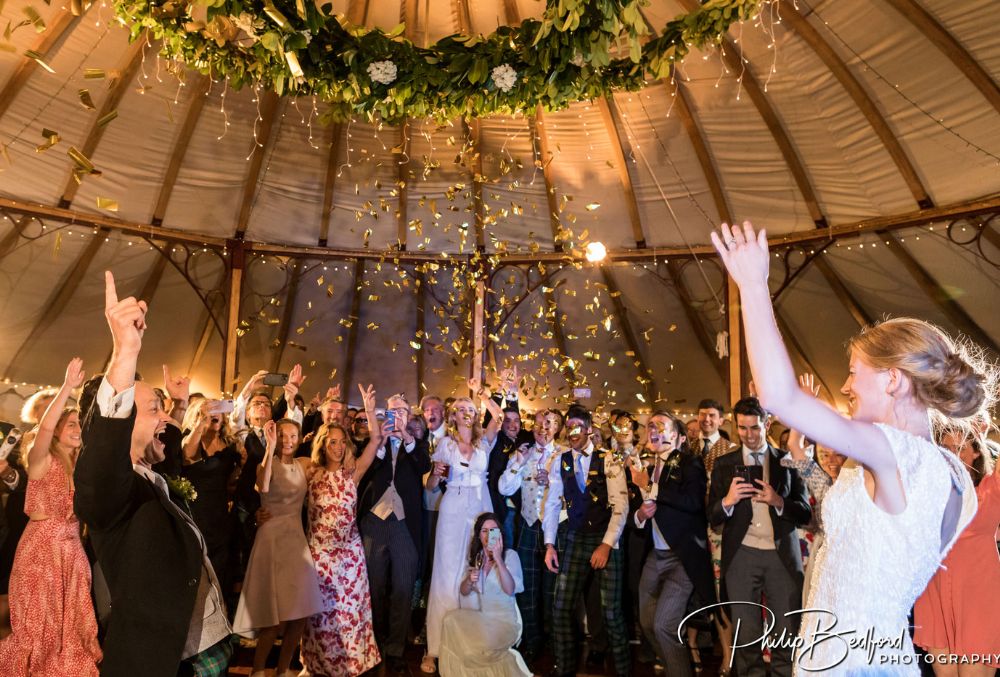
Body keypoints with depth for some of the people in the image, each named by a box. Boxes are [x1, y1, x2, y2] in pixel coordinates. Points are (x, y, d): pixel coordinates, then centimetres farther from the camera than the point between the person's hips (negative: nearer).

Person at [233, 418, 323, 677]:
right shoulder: (268, 464, -7)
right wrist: (271, 448, -35)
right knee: (278, 614, -7)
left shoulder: (304, 465, 8)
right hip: (272, 539, -5)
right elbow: (263, 487, -29)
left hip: (297, 539, 5)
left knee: (301, 611, 5)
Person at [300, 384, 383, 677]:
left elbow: (376, 440, -11)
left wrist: (370, 411, -23)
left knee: (349, 605, 7)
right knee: (321, 607, 9)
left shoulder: (353, 472, -2)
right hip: (319, 549, 1)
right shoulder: (312, 473, 2)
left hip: (348, 549, -1)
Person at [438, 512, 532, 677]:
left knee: (483, 644, -30)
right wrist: (469, 580, -13)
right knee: (451, 619, -23)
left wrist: (498, 559, -28)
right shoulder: (474, 557, 8)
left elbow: (510, 590, -20)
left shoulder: (510, 555, -6)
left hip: (503, 618, -4)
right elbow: (464, 592, 9)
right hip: (479, 616, 4)